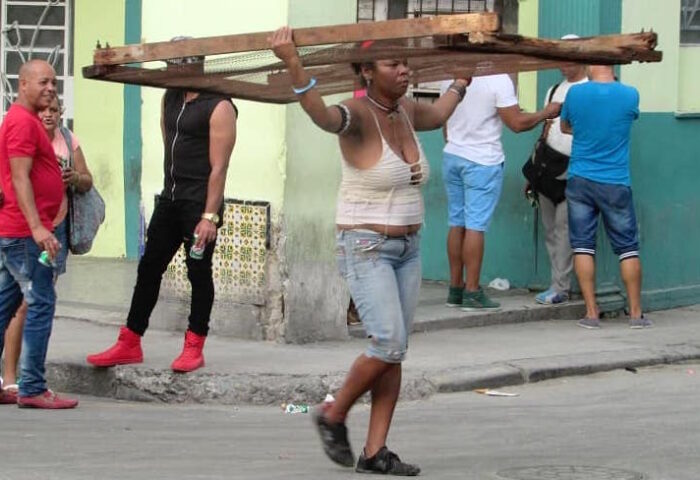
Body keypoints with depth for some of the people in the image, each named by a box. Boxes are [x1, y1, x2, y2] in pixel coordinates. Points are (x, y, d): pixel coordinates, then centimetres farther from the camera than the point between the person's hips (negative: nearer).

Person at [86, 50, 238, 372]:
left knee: (199, 273, -1)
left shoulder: (218, 107, -11)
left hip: (200, 202, -7)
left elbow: (218, 167, -16)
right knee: (149, 268, 6)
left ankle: (194, 348, 6)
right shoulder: (169, 99, 12)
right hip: (169, 198, 8)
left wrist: (209, 216, -21)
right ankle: (129, 345, 11)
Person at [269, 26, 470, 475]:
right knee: (389, 346, -15)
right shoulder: (358, 114, -16)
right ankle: (333, 415, 9)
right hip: (366, 248, -8)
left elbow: (437, 116, 31)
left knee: (396, 353, 3)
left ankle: (375, 452, 8)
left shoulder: (405, 110, 6)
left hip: (407, 249, 8)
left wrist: (462, 82, 43)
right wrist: (293, 64, -57)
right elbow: (321, 114, -41)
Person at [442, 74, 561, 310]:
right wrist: (547, 113, 1)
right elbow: (517, 123, -14)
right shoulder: (499, 79, -15)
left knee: (456, 223, 11)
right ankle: (472, 292, -3)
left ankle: (455, 288, 15)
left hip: (452, 157, 6)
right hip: (483, 161, -6)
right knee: (475, 225, -4)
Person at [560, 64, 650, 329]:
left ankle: (591, 313, 2)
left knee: (583, 245, 5)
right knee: (627, 247, 8)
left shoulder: (575, 93, -6)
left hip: (580, 180, 1)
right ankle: (636, 313, 10)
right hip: (616, 184, 0)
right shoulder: (630, 95, -8)